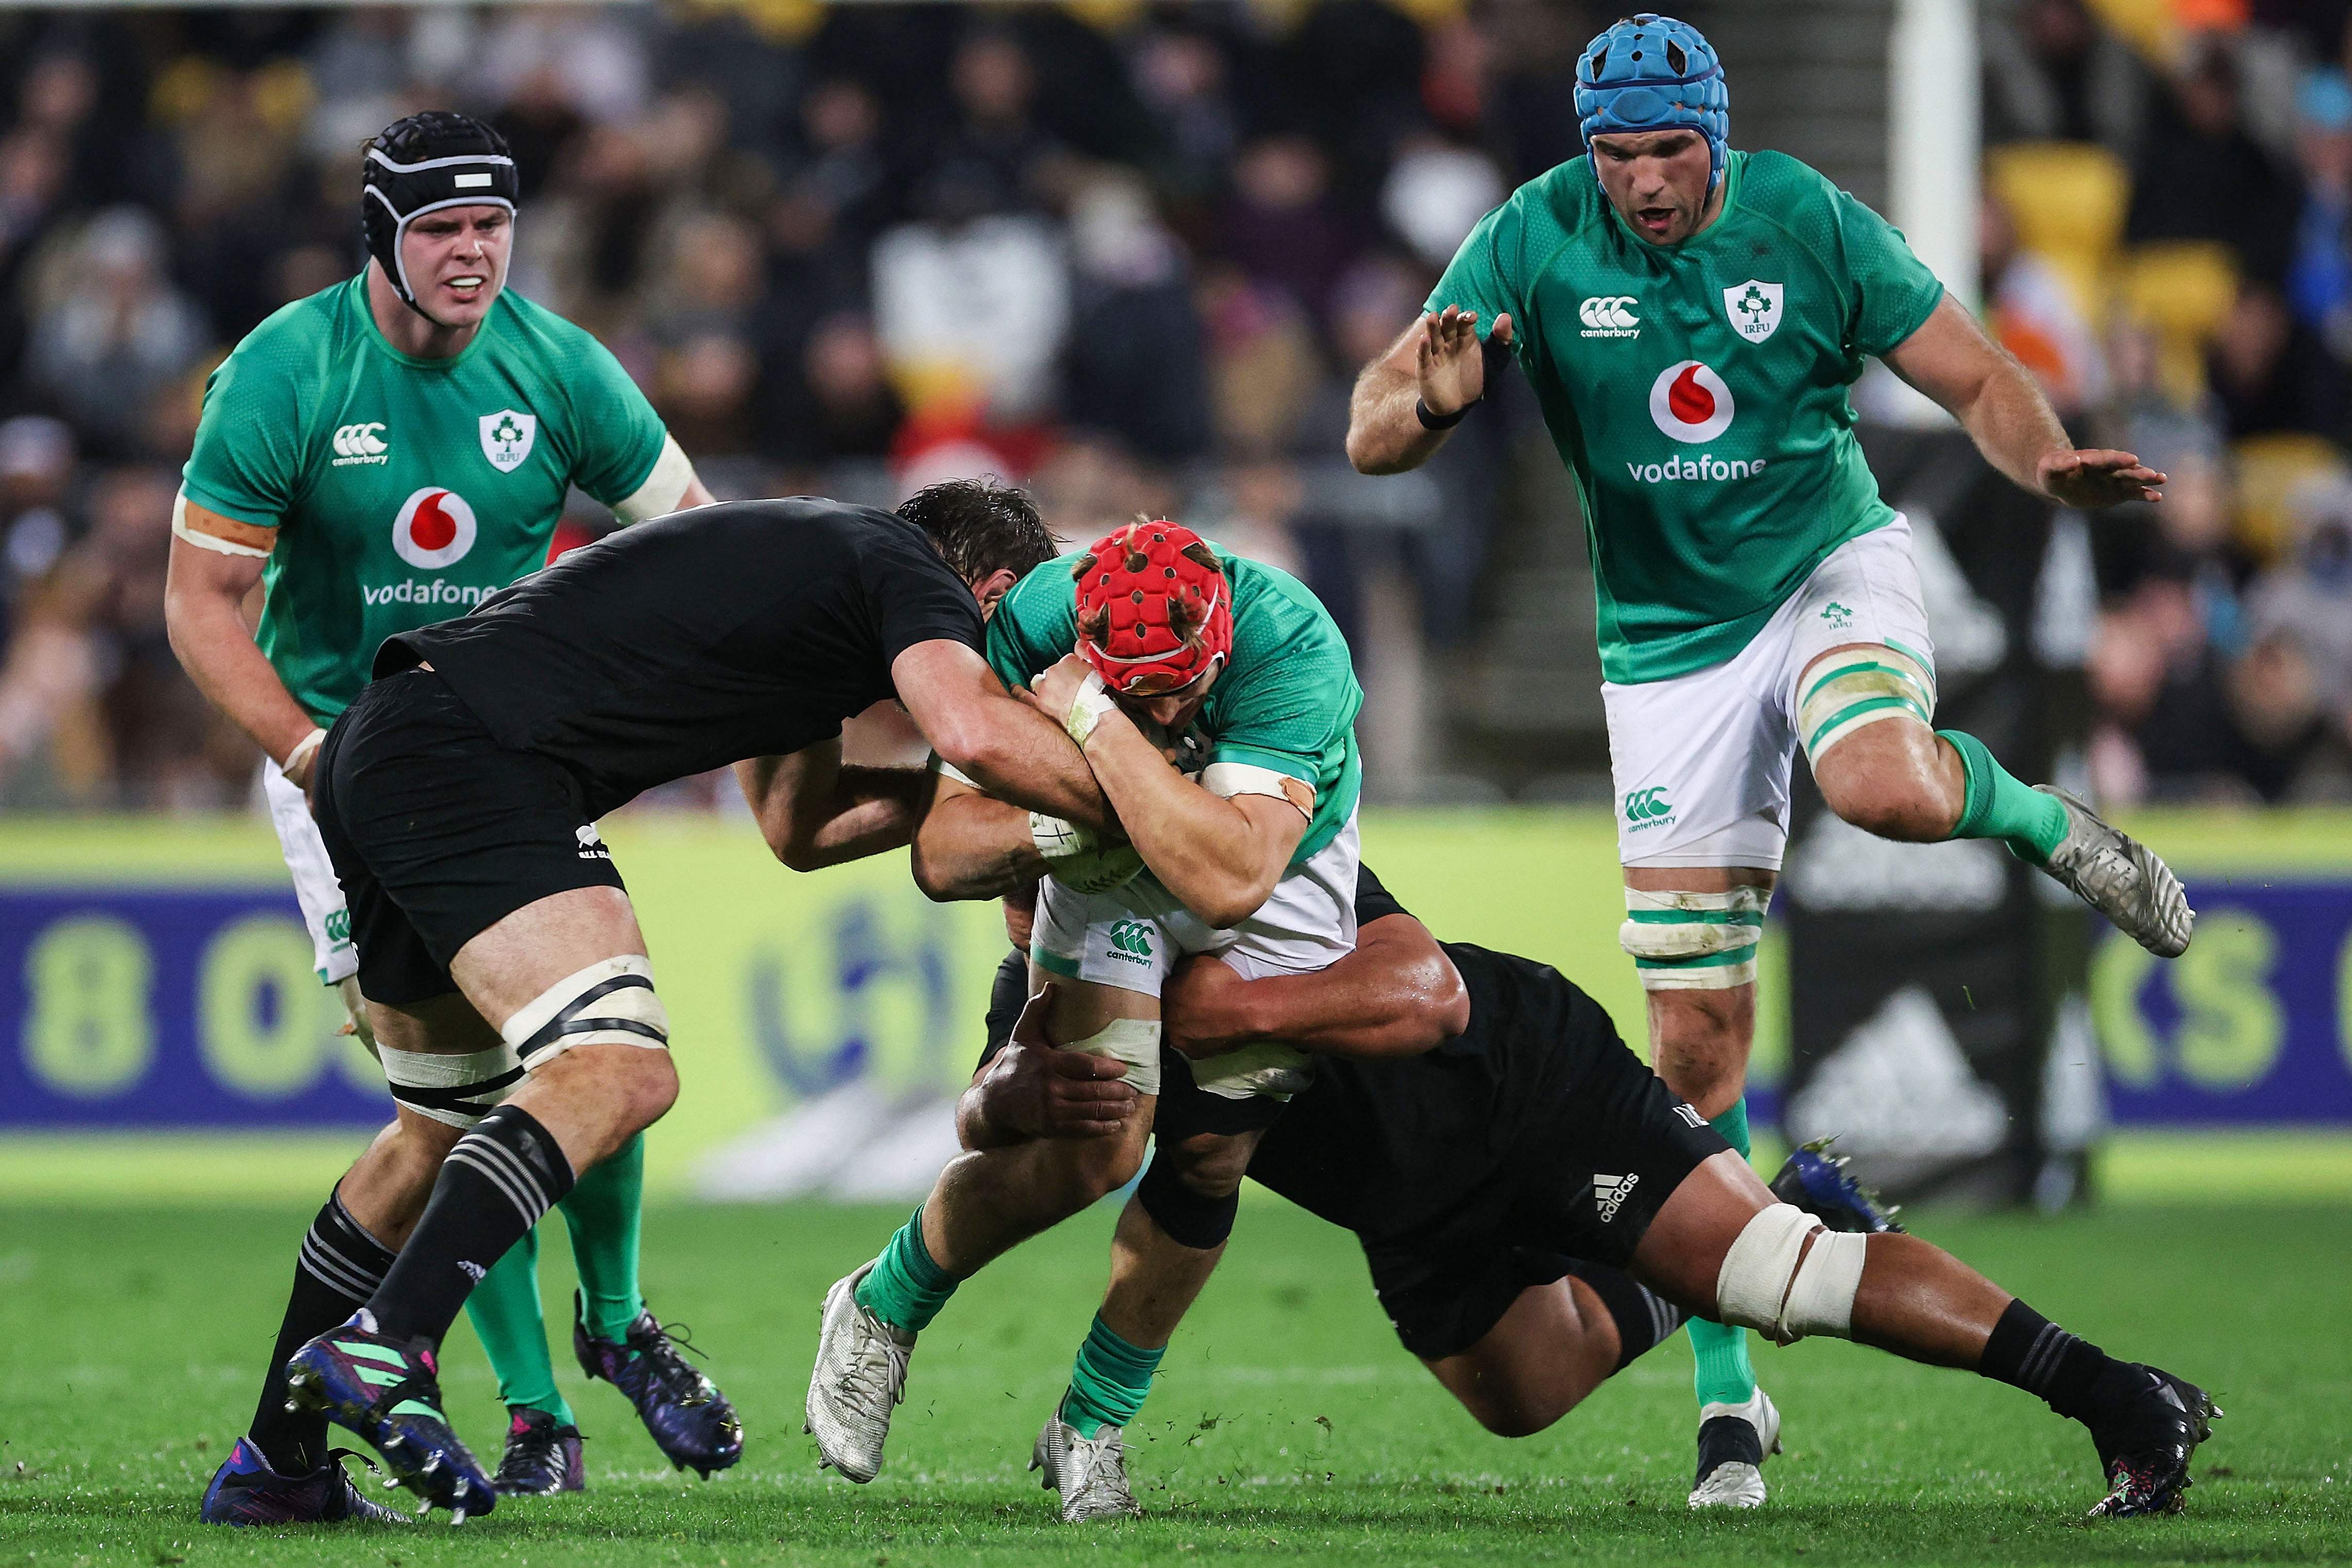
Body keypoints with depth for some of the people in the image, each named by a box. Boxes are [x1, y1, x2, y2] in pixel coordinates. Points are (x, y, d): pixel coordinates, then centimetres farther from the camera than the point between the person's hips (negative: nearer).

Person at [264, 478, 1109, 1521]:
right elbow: (975, 731, -20)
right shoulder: (905, 572, 1)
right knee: (617, 1072, -21)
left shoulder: (813, 564, 29)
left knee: (447, 1125, 22)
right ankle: (383, 1347, -35)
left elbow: (796, 825, 35)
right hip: (474, 760, -10)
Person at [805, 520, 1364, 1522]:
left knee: (1209, 1159, -6)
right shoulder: (1034, 624, -32)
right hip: (1109, 874, 0)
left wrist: (1096, 723, -53)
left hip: (1284, 868, 0)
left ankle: (1091, 1424, 17)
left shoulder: (1294, 645, -41)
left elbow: (1228, 880, -52)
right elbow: (941, 854, -27)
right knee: (1094, 1151, -16)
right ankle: (880, 1313, 11)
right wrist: (1051, 830, -46)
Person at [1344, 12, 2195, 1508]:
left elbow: (1978, 379, -7)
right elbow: (1372, 434, -15)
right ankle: (1729, 1396, 7)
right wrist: (1434, 403, -38)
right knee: (1698, 1046, -3)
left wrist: (2053, 462, -29)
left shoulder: (1808, 221, -13)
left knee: (1884, 786, -38)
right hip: (1669, 640, 1)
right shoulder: (1536, 240, -12)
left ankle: (2051, 825, -1)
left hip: (1831, 562, -1)